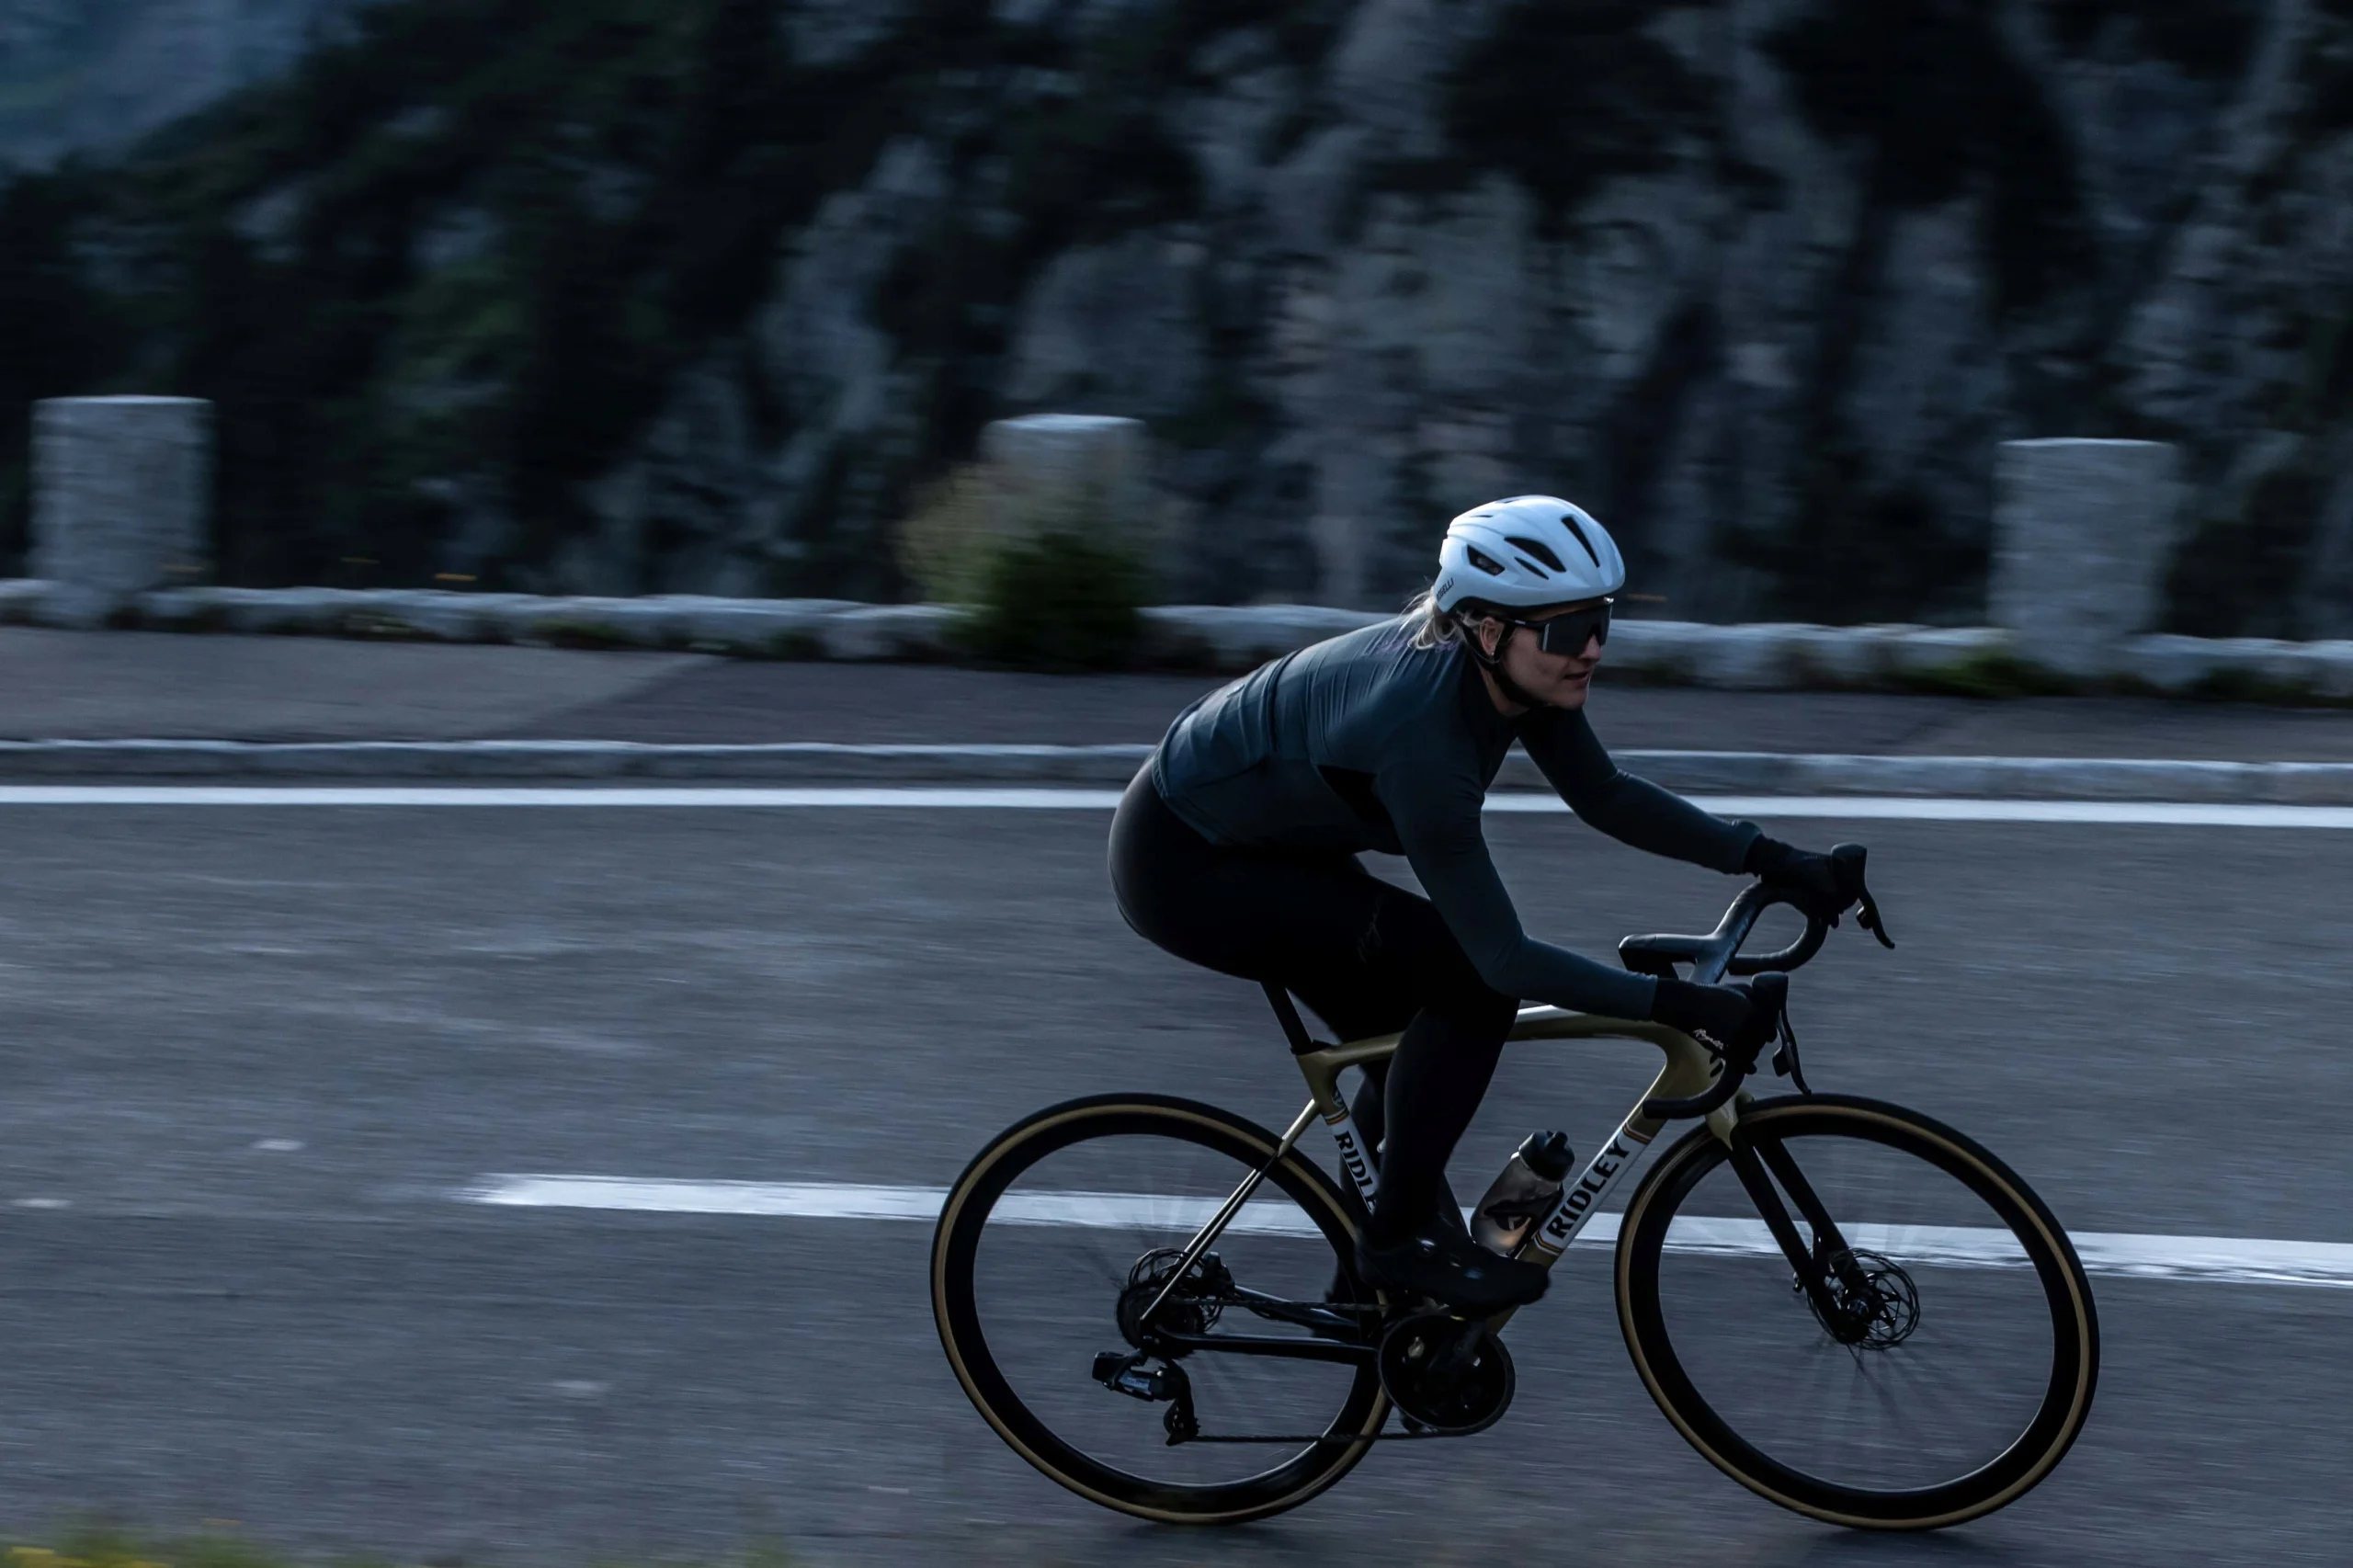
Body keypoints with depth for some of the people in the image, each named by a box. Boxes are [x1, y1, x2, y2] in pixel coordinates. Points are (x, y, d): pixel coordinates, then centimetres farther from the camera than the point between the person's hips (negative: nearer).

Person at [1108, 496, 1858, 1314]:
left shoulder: (1506, 669, -12)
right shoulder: (1423, 732, -35)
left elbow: (1606, 798, 4)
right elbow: (1504, 957, -32)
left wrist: (1766, 857, -4)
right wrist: (1677, 1004, -33)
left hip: (1262, 840, 9)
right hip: (1182, 863, -9)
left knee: (1420, 1053, 9)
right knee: (1470, 976, -18)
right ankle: (1397, 1238, -5)